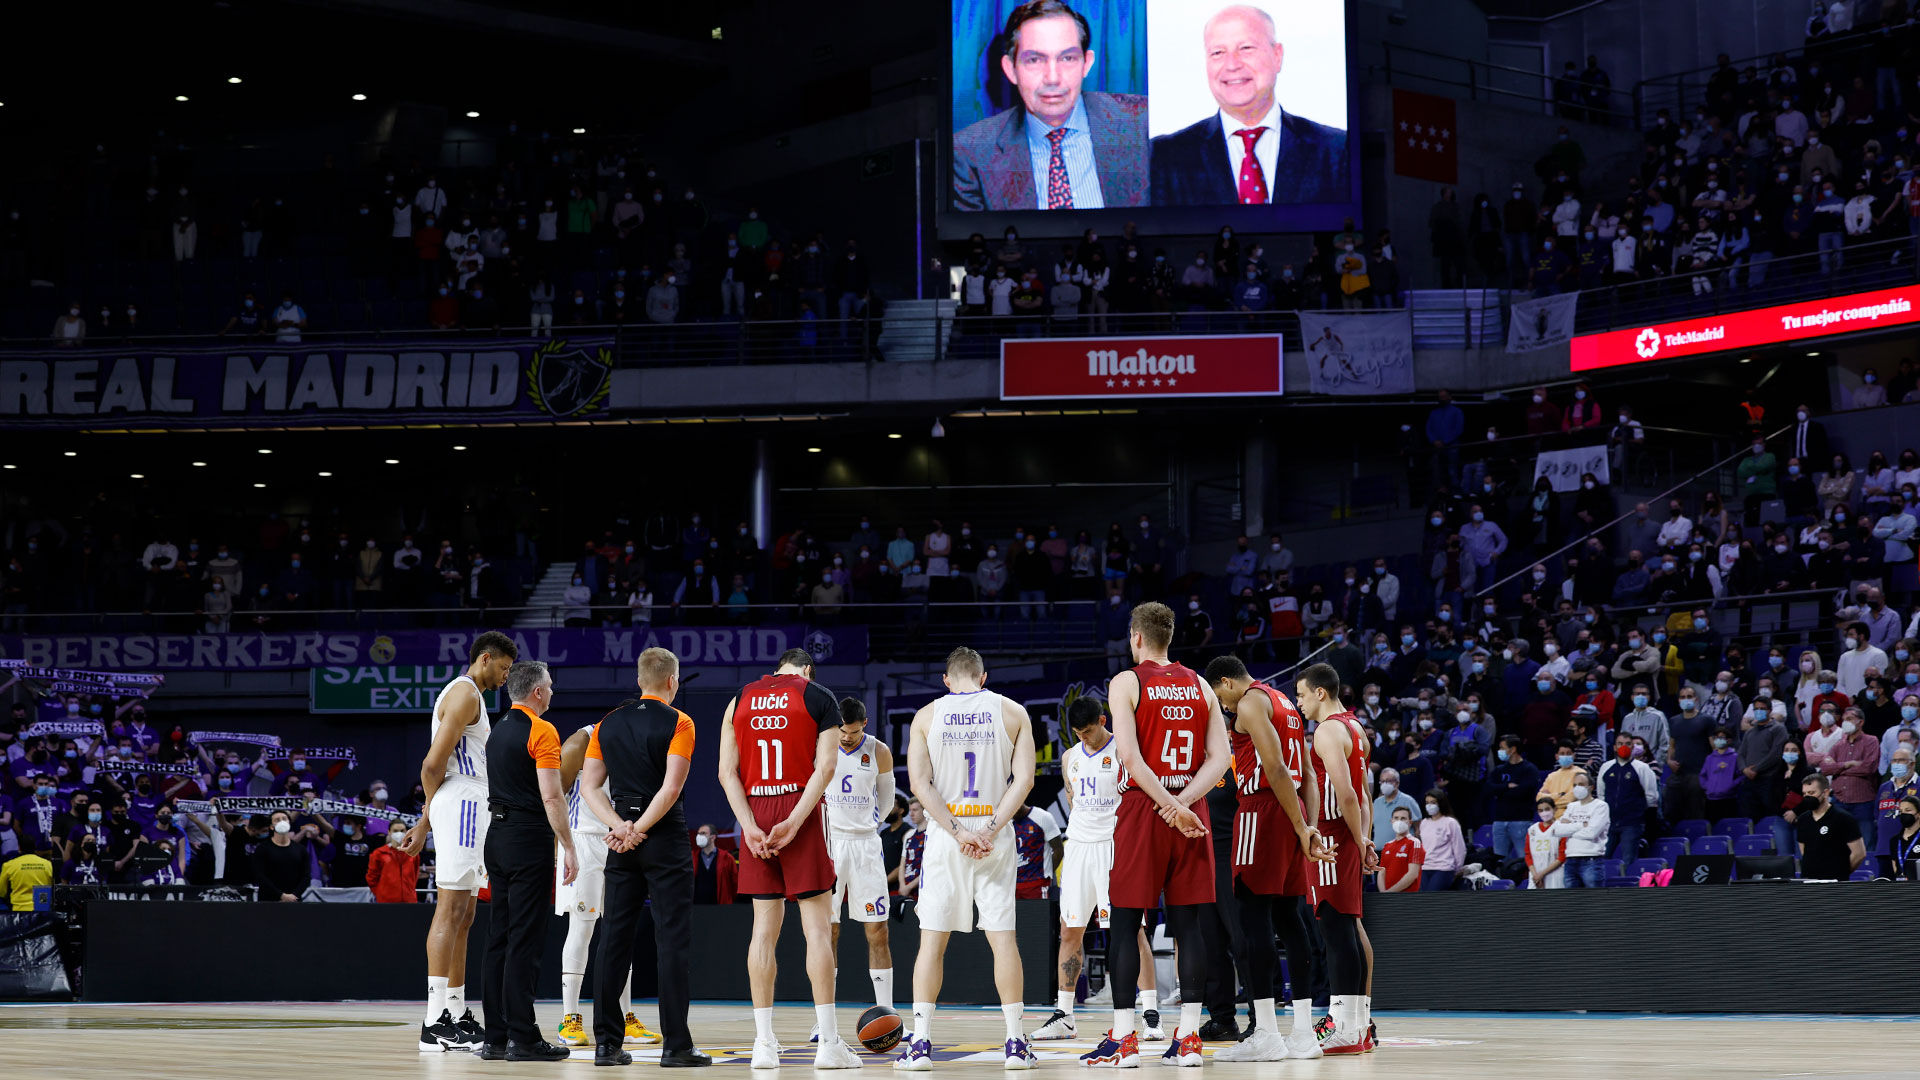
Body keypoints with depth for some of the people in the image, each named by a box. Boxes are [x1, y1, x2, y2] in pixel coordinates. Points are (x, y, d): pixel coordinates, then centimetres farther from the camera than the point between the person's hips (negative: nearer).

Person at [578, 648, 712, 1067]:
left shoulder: (608, 723, 11)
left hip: (622, 838, 5)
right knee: (672, 938, -3)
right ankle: (676, 1045, -5)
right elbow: (671, 788, -16)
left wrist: (619, 827, -4)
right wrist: (639, 830, -11)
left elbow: (590, 786, 5)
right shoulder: (678, 722, -6)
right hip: (666, 838, -5)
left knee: (615, 937, 7)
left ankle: (607, 1042, 7)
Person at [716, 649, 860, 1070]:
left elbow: (727, 771, 2)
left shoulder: (740, 700, 11)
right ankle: (828, 1043, -6)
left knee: (765, 927, 6)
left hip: (754, 815, 3)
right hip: (800, 811, -3)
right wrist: (793, 824, -14)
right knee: (817, 927, -2)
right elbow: (825, 768, -10)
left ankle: (764, 1043, 4)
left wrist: (751, 828, -5)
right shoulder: (819, 696, 2)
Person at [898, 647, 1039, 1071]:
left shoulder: (927, 715, 3)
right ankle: (1015, 1043, 3)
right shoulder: (1013, 713, 4)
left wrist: (957, 834, -10)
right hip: (995, 836, 0)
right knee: (1002, 936, 3)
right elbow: (1024, 778, -6)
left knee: (932, 938, 3)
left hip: (944, 834, 0)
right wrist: (990, 831, -10)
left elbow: (919, 782, -6)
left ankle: (921, 1043, -2)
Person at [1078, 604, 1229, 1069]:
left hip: (1142, 808, -4)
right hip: (1189, 812, 4)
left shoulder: (1126, 682, -4)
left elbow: (1129, 756, -15)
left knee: (1125, 923, 1)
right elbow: (1220, 757, 1)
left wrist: (1171, 808, -15)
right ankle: (1188, 1037, 4)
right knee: (1189, 923, 5)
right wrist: (1183, 801, -8)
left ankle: (1123, 1039, -2)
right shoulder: (1200, 686, 10)